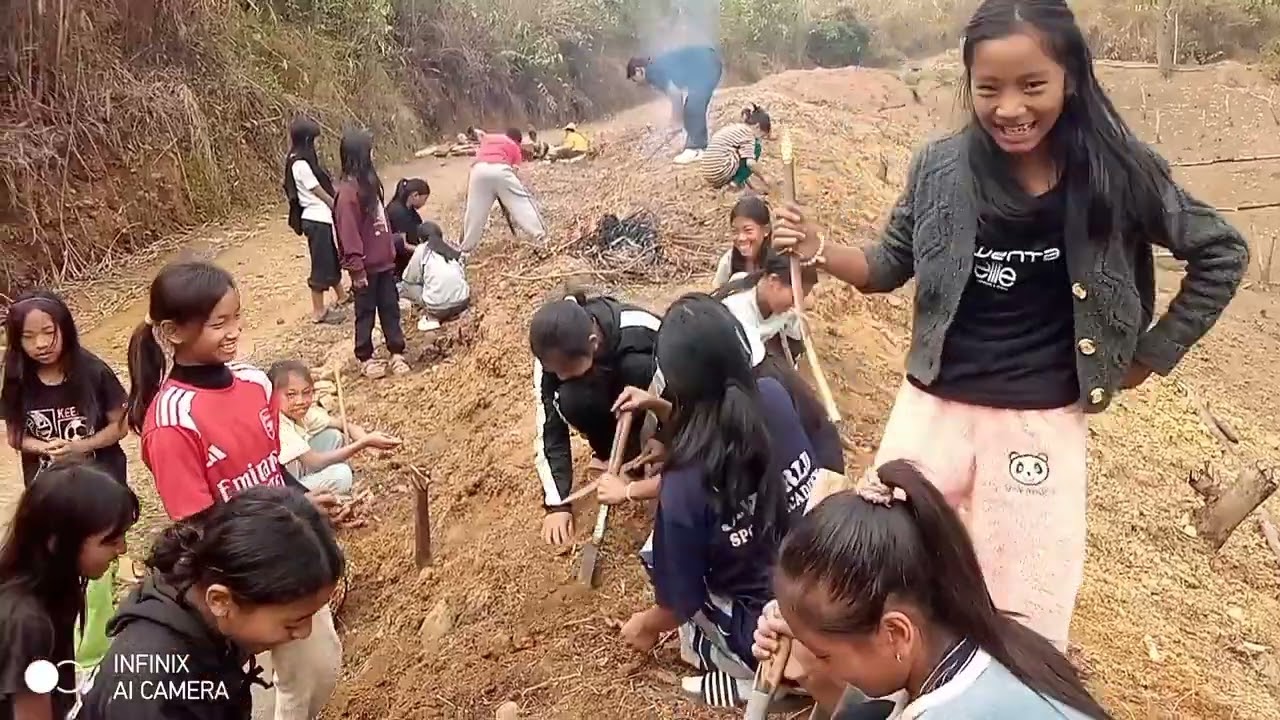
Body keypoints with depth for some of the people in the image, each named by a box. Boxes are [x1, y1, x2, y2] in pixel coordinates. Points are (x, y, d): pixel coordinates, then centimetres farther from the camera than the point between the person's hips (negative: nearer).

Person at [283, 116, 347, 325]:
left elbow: (325, 186, 13)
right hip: (316, 219, -10)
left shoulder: (304, 159, 11)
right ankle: (319, 311, 7)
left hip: (321, 217, 10)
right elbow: (320, 193, -14)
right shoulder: (300, 164, -19)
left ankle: (341, 296, 38)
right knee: (321, 264, -1)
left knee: (331, 259, 22)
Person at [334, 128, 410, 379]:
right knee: (366, 313, 6)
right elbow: (348, 234, -20)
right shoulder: (348, 191, -19)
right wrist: (357, 268, -19)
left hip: (383, 262, 8)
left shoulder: (368, 182, 9)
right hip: (366, 266, -8)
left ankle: (397, 353, 20)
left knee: (390, 308, 12)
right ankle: (365, 358, 18)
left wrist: (391, 251, 16)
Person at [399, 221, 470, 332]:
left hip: (438, 306, -5)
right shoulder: (453, 249, 16)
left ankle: (431, 318, -3)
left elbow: (410, 279, 8)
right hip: (462, 303, 5)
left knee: (403, 287, 15)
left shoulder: (422, 249, 5)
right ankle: (450, 314, 9)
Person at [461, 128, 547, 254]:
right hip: (500, 169, -3)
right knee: (521, 201, 11)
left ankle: (466, 249, 18)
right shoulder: (514, 146, 26)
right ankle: (540, 235, 11)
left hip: (479, 170, 3)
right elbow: (514, 171, 18)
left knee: (475, 211, 11)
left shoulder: (487, 138, 36)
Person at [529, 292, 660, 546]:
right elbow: (548, 426, -21)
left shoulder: (639, 335, -36)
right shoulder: (555, 352, -25)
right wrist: (557, 502, -24)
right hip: (610, 405, 3)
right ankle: (609, 452, -2)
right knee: (570, 402, -30)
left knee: (636, 368, -36)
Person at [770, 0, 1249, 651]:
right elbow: (891, 267, 6)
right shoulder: (940, 169, -7)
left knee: (1025, 623, 9)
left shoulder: (1118, 173, -9)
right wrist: (820, 250, -12)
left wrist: (1152, 356, 4)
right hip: (934, 406, 1)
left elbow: (1221, 253, 5)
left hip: (1044, 422, -1)